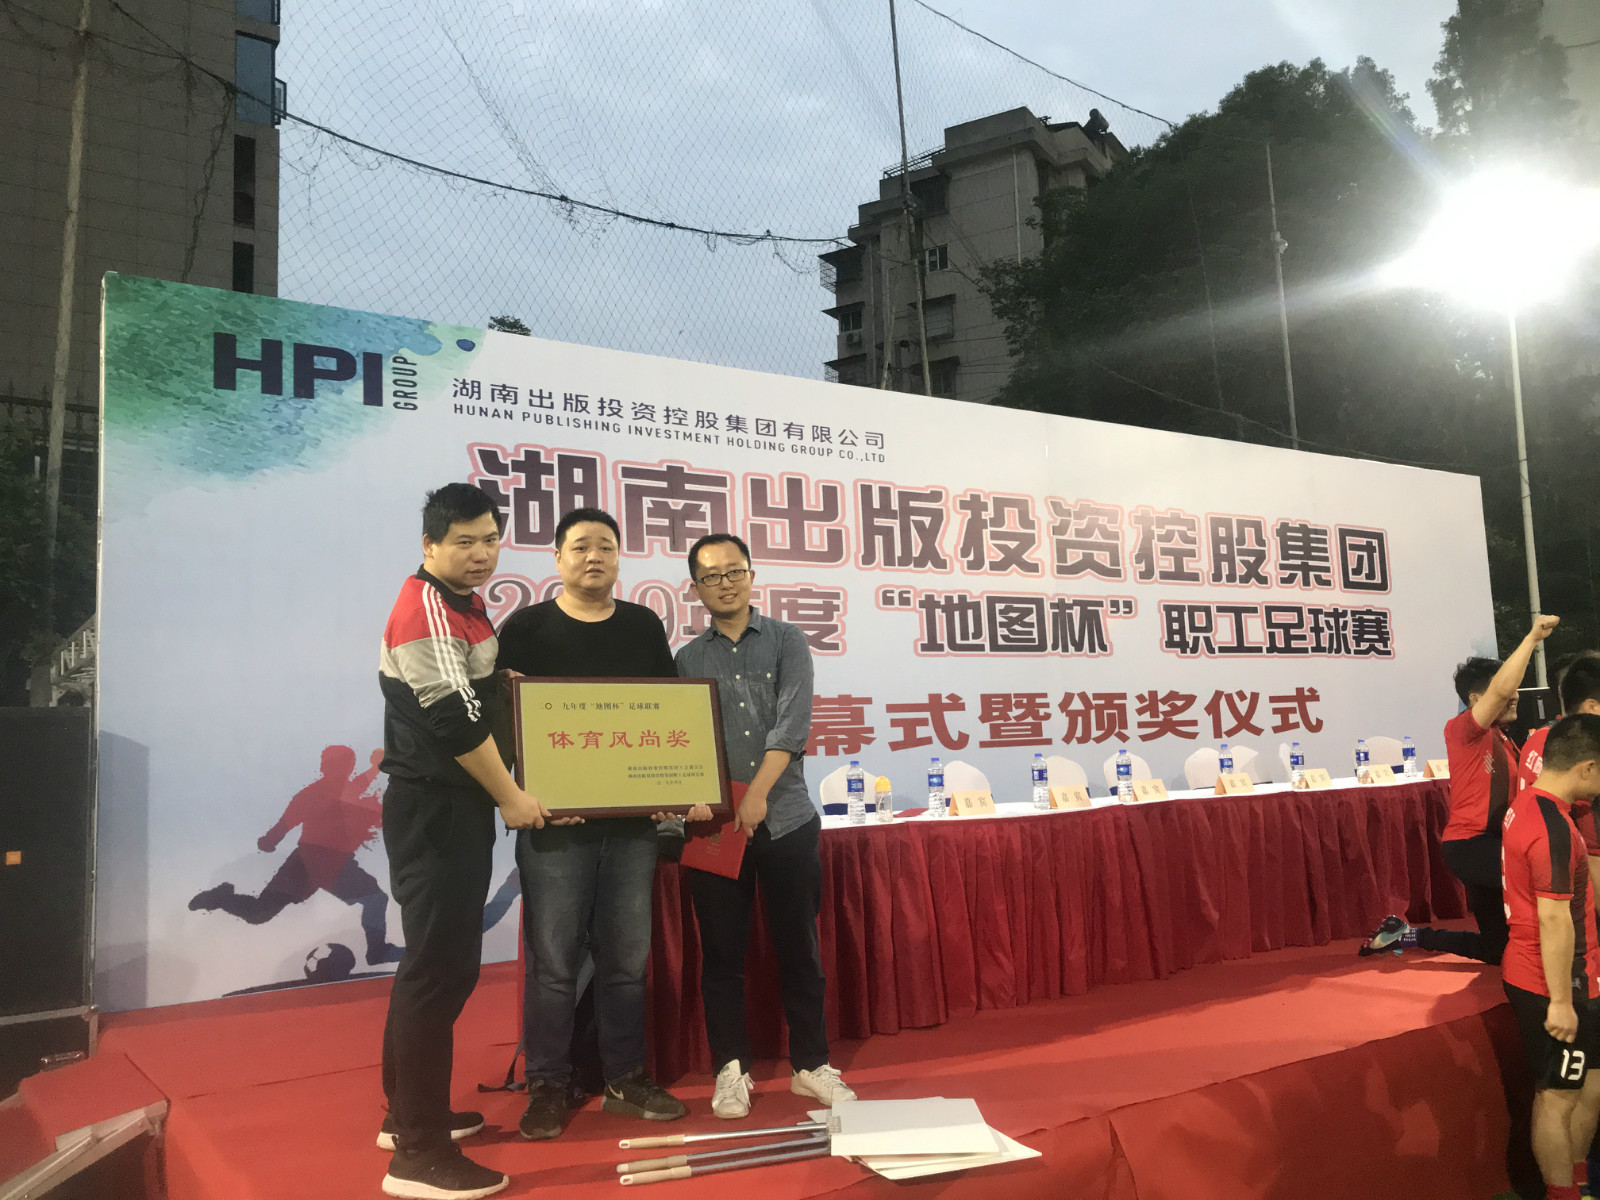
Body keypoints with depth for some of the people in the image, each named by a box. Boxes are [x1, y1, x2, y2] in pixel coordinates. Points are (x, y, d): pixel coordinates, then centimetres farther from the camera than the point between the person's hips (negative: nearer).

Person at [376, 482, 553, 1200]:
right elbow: (454, 721, -21)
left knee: (443, 961, 17)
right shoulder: (426, 609, -16)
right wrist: (511, 798, -14)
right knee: (439, 966, -8)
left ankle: (410, 1111, 30)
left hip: (455, 808, 10)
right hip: (433, 811, -10)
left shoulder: (463, 604, 15)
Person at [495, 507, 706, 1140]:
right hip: (555, 820, -3)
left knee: (627, 956, 10)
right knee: (554, 960, 2)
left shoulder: (643, 626, 12)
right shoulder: (526, 627, 1)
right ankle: (548, 1087, 16)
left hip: (633, 817, 3)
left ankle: (626, 1078, 23)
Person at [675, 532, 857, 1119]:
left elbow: (792, 724, -7)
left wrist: (757, 793, -18)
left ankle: (810, 1064, 20)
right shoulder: (688, 659, 10)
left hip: (786, 821, -1)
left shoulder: (786, 641, 5)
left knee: (799, 948, 6)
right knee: (721, 952, 6)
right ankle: (731, 1070, 19)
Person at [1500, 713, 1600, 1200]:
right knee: (1558, 1097, 6)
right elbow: (1555, 920, -25)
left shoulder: (1526, 804, 5)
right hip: (1554, 984, -9)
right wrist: (1560, 1000, -20)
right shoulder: (1554, 827, -25)